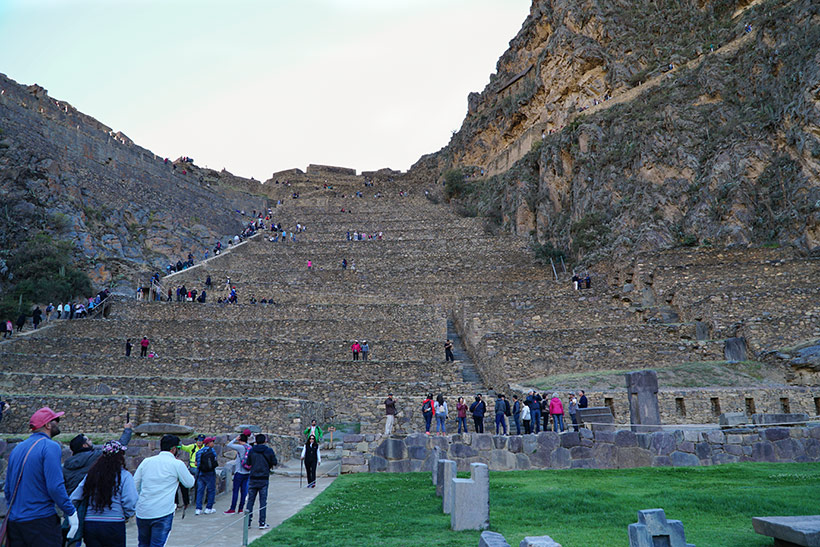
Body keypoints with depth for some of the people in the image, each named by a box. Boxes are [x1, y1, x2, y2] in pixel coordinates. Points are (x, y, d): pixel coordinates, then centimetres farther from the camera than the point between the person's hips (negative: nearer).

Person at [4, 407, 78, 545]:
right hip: (41, 521, -8)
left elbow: (7, 489, 18)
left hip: (13, 522, 8)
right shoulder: (50, 447, -12)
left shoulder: (17, 448, 12)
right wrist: (71, 512, -13)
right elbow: (55, 486, -20)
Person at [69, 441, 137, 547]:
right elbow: (130, 504, -11)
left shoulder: (91, 474, 7)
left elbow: (74, 498, 6)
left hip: (89, 525, 4)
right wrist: (126, 515, 9)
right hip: (114, 525, -4)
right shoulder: (124, 476, -7)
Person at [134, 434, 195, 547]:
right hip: (163, 512, -5)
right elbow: (189, 483, 7)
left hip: (142, 511, 5)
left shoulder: (146, 461, 8)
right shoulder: (177, 464, -5)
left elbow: (134, 484, 13)